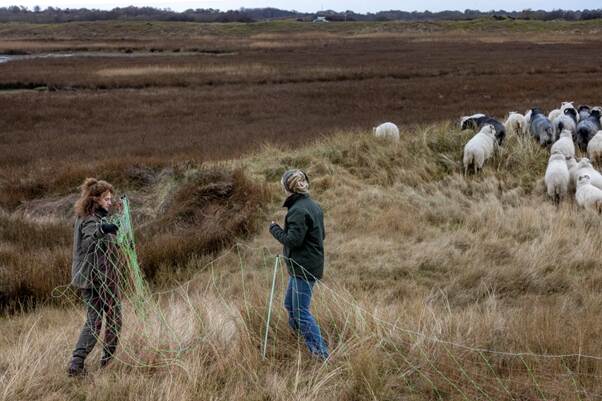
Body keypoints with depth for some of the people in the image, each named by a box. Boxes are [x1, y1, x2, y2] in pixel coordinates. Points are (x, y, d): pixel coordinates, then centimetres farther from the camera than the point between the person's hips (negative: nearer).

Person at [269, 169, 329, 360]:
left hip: (303, 268, -10)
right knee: (290, 304, 22)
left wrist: (275, 228, -6)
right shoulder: (314, 206, 11)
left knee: (301, 311, -5)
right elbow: (322, 234, 17)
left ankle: (321, 353, -2)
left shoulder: (298, 210, -20)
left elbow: (293, 240, -22)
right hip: (311, 264, 10)